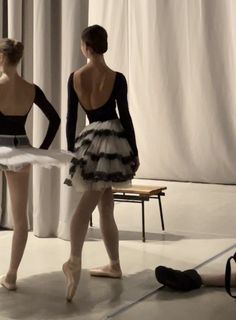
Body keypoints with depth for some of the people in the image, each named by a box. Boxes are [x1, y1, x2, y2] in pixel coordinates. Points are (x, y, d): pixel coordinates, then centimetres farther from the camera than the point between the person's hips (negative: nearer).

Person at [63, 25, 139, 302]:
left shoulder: (74, 78, -1)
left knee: (104, 205, 5)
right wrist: (134, 151, 5)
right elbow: (125, 117, -4)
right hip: (113, 139, -1)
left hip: (90, 141, 1)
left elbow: (71, 118, 2)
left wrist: (71, 151, 11)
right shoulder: (117, 78, -5)